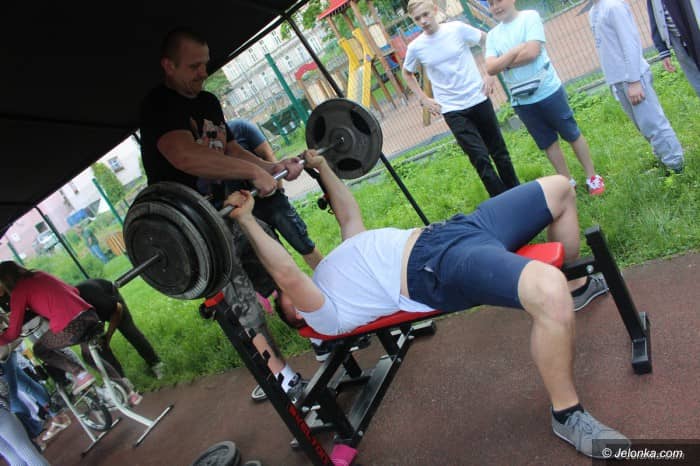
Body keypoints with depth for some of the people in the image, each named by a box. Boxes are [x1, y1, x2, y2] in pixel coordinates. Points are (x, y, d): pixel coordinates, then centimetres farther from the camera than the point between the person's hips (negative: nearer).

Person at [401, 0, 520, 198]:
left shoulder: (457, 29, -6)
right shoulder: (415, 47, -4)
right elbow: (406, 73, 14)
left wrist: (491, 73, -2)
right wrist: (424, 99, 6)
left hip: (479, 99, 1)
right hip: (452, 110, -1)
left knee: (499, 151, 12)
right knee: (481, 159, -8)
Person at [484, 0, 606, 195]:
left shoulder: (530, 17, -7)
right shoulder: (492, 35, 5)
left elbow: (532, 52, -21)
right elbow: (491, 69, -8)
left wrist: (503, 62, -10)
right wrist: (516, 51, -17)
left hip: (548, 91, -4)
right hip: (521, 101, 4)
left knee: (572, 135, 9)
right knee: (548, 143, 14)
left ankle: (592, 177, 23)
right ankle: (568, 182, 28)